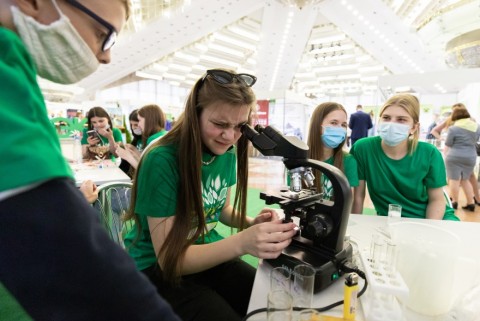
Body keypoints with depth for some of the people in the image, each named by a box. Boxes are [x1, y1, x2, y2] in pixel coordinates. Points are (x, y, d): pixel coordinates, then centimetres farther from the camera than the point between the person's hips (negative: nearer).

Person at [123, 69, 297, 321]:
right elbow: (169, 259, -23)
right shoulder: (162, 160, -25)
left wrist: (252, 223, -13)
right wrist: (241, 243, -38)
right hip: (158, 268, -4)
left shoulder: (228, 153, -6)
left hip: (209, 253, 5)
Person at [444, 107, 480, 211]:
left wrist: (446, 156, 8)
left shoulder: (453, 128, -11)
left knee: (454, 180, 2)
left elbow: (448, 145, -5)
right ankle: (471, 203, 18)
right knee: (465, 180, 16)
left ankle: (454, 202, 10)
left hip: (454, 157, -6)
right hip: (470, 157, 6)